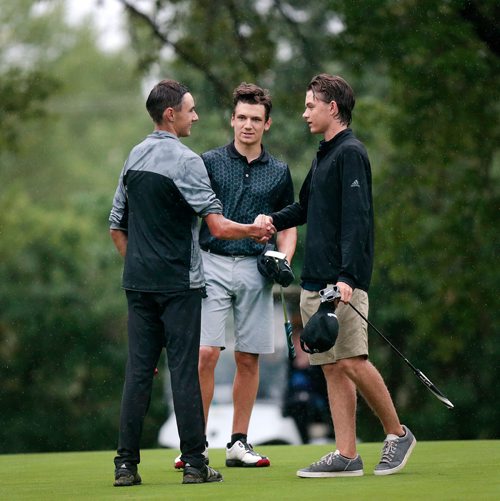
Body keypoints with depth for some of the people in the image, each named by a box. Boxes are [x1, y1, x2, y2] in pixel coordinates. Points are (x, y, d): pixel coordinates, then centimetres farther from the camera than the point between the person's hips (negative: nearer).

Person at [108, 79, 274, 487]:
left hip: (138, 282, 6)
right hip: (178, 282, -6)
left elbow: (117, 227, 17)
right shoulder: (185, 160, -12)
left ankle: (126, 464, 3)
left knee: (138, 369, 5)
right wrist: (256, 230, -2)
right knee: (183, 369, -3)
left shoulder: (134, 157, 11)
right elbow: (218, 226, -17)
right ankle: (194, 463, -1)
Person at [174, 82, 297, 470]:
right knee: (206, 353, -12)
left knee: (249, 359, 5)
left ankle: (239, 443, 14)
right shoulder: (209, 162, 4)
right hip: (212, 265, -3)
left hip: (255, 270, 3)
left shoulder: (279, 172, 11)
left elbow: (288, 226, 18)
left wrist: (284, 259, -1)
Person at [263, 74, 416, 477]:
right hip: (314, 284, 9)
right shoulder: (323, 157, 19)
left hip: (343, 282, -9)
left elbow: (356, 218, -17)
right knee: (332, 368, 5)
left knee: (352, 361, -11)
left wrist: (348, 276, -25)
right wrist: (274, 220, 11)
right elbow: (306, 207, 31)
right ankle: (346, 456, 6)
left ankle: (398, 434, 5)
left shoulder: (350, 153, -8)